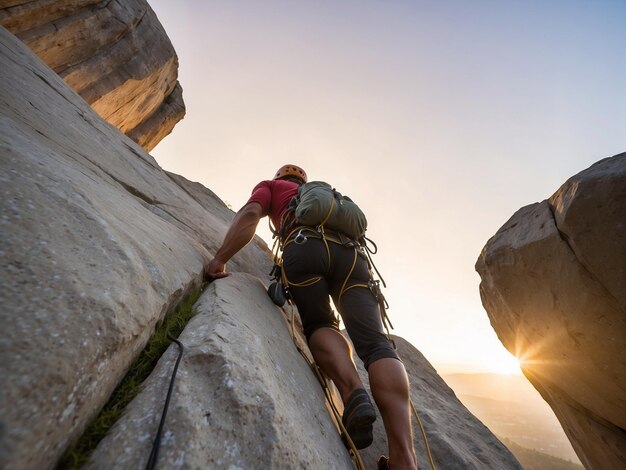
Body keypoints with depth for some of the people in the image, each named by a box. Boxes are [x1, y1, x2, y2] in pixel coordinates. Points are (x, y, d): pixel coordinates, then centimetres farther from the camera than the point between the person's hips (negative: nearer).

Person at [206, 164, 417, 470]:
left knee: (319, 325, 11)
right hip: (352, 252, 4)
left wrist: (220, 259, 4)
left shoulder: (270, 186, 33)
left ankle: (353, 392, -17)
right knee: (374, 342, -8)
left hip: (305, 248, -3)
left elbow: (249, 214, 10)